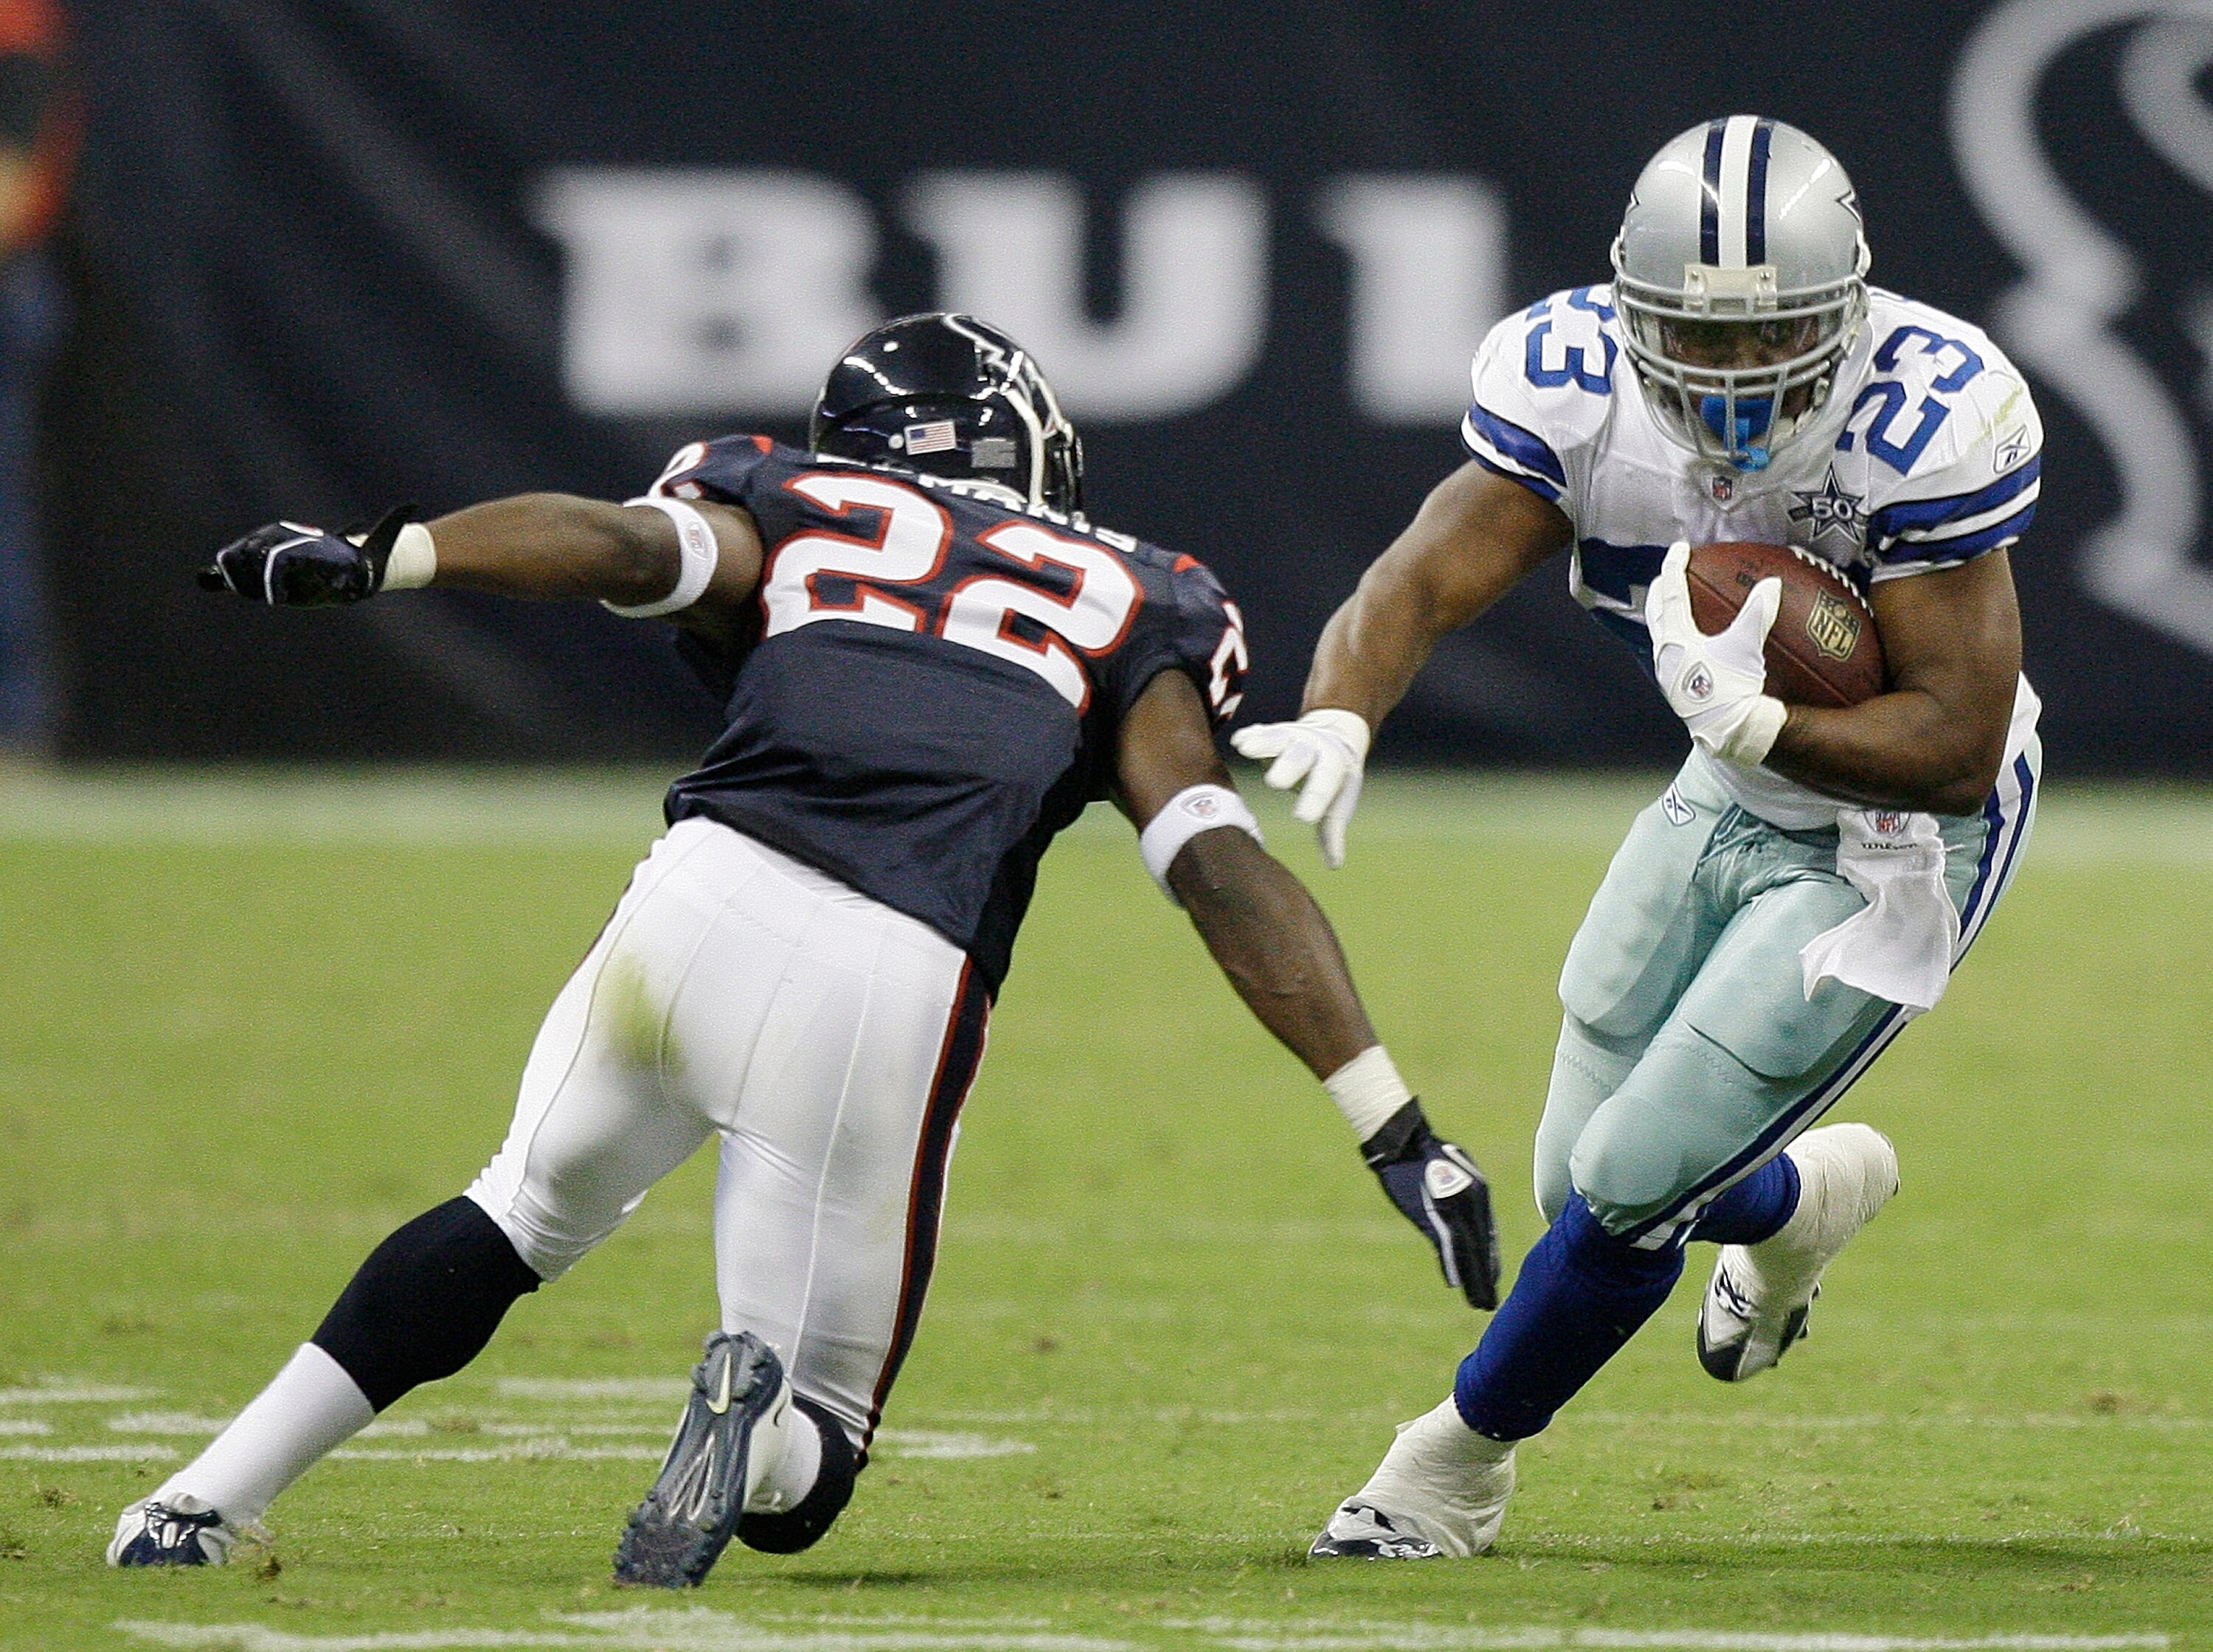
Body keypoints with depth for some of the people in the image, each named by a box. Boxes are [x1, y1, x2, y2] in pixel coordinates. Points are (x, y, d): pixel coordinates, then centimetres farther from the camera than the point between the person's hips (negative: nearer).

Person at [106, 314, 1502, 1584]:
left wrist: (379, 560, -9)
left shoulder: (798, 518, 24)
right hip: (890, 994, -1)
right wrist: (1392, 1127, 6)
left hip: (696, 904, 1)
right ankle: (759, 1411, -26)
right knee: (799, 1482, 11)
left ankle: (205, 1503, 22)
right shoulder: (1120, 607, 23)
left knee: (523, 1217, 32)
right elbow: (1225, 870, 10)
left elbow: (631, 543, 1)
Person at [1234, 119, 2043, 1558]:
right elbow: (1427, 580, -27)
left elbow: (1960, 746, -29)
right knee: (1587, 1184, 11)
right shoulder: (1577, 385, -18)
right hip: (1734, 798, 6)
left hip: (1900, 832, -6)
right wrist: (1336, 725, -48)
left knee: (1631, 1183, -10)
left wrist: (1751, 722, -43)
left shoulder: (1928, 422, -31)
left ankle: (1463, 1464, 16)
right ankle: (1805, 1200, 46)